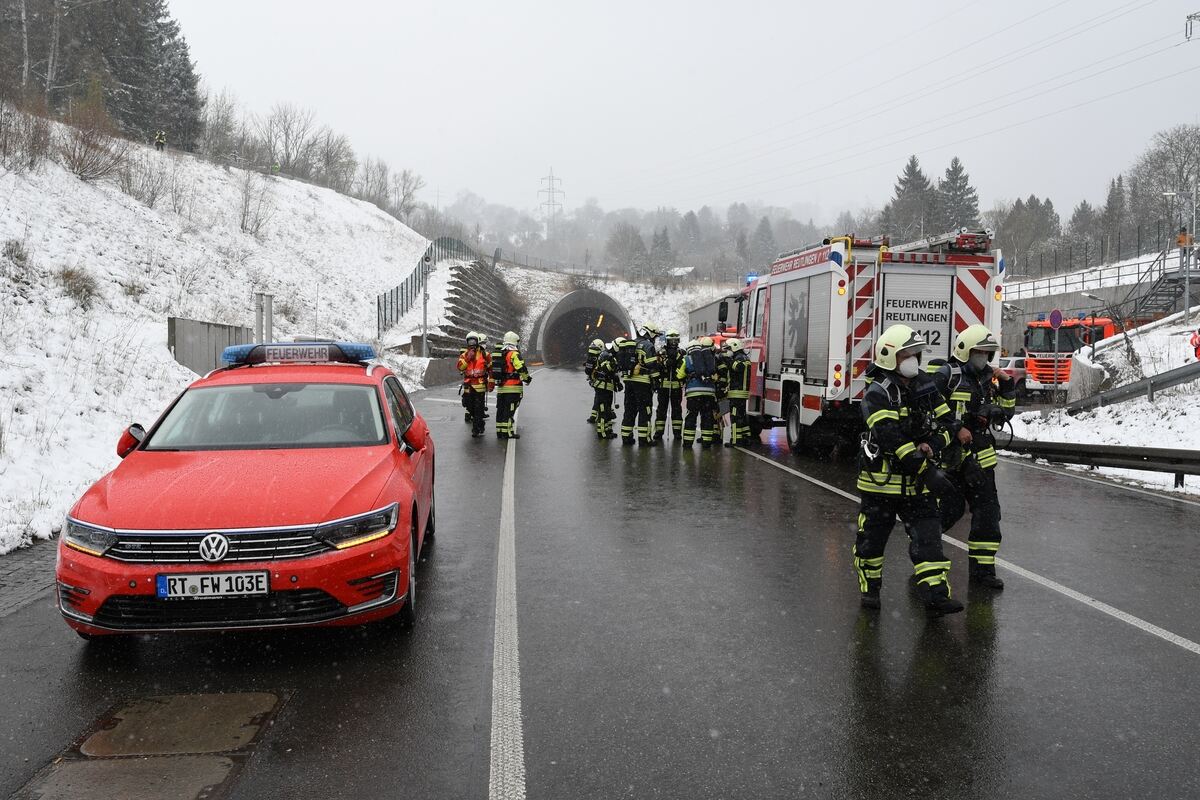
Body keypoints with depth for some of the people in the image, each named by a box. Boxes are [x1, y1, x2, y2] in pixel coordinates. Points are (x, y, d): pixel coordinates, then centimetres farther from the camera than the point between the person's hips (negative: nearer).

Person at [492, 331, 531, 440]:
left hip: (500, 387, 7)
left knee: (501, 409, 12)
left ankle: (499, 431, 16)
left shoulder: (498, 354, 14)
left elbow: (493, 369, 20)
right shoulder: (514, 354, -11)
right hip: (512, 388, -7)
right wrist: (527, 378, -1)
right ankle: (508, 432, -6)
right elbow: (521, 368, -17)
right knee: (509, 410, -6)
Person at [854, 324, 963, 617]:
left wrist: (930, 446, -11)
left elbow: (946, 422, 11)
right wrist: (927, 470, -27)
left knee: (928, 537, -1)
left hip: (917, 483, 5)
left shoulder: (926, 387, 7)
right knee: (872, 537, 8)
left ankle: (936, 596, -1)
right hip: (882, 480, -5)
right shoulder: (878, 393, -15)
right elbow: (891, 438, -25)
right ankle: (869, 589, 26)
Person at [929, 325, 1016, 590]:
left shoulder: (987, 378, 15)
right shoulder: (947, 376, -8)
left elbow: (1003, 416, 18)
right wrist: (956, 430, -18)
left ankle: (982, 569, 11)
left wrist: (1007, 388, 6)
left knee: (987, 511, 4)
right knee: (951, 509, -4)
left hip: (980, 457, 7)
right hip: (951, 456, -7)